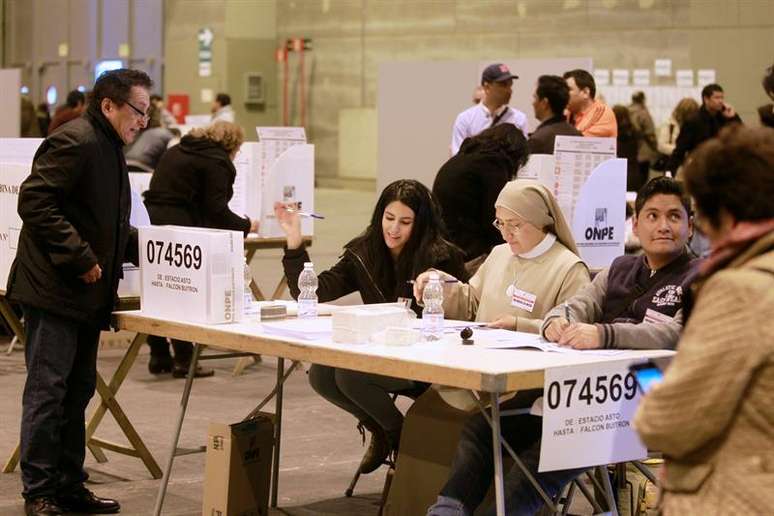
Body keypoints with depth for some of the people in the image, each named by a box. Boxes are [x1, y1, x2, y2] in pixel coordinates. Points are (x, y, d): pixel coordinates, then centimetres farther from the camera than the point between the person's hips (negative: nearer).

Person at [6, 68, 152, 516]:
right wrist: (81, 259, -22)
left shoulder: (109, 149, 19)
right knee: (47, 391, -4)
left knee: (78, 391, 14)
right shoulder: (74, 142, -14)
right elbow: (35, 203, -23)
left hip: (86, 294, 10)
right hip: (55, 290, -10)